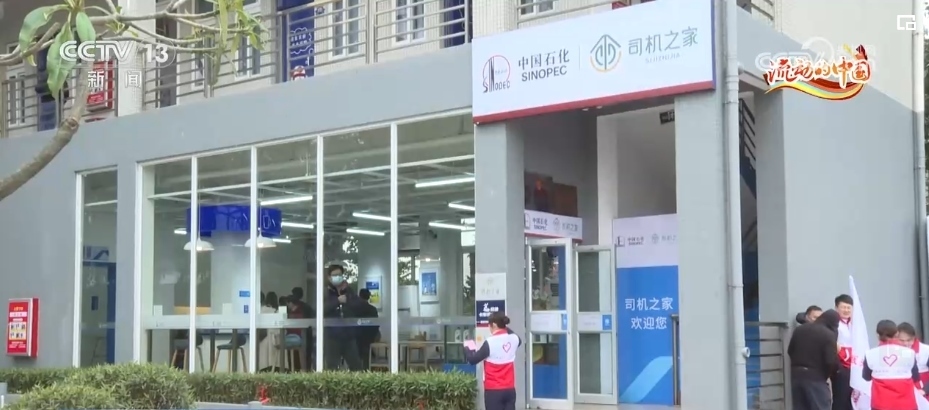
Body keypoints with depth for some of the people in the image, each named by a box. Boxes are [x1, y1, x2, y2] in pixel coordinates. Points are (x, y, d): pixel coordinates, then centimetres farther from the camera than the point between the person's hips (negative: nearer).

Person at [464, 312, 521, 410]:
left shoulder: (490, 342, -15)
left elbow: (473, 360, -7)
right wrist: (506, 329, 33)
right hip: (510, 389, 5)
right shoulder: (514, 339, 2)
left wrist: (467, 348, 11)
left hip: (494, 390, -5)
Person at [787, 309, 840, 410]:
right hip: (816, 377, -6)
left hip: (796, 374, 6)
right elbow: (832, 361, -16)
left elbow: (790, 351, 14)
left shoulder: (800, 329, 9)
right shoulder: (828, 334, -11)